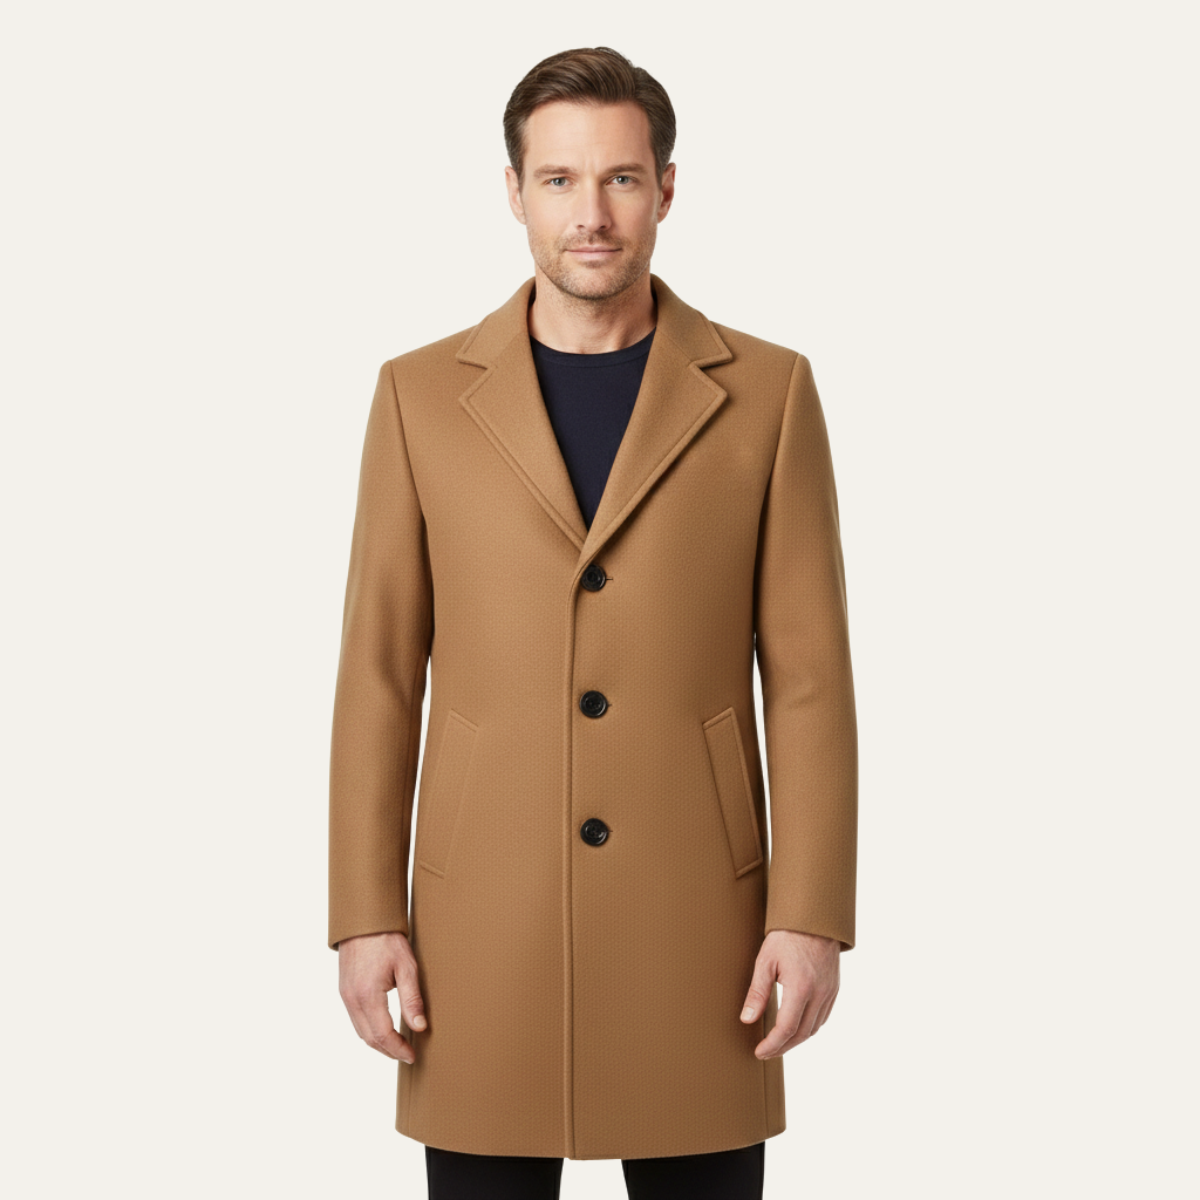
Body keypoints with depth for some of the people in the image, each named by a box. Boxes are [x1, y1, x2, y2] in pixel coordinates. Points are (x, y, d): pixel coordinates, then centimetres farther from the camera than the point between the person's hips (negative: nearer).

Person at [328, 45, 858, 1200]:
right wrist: (364, 917, -3)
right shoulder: (422, 394, 2)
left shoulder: (767, 392, 0)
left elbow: (809, 676, -1)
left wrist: (812, 917, -7)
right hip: (483, 921, 1)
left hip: (696, 914, 0)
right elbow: (379, 676, 2)